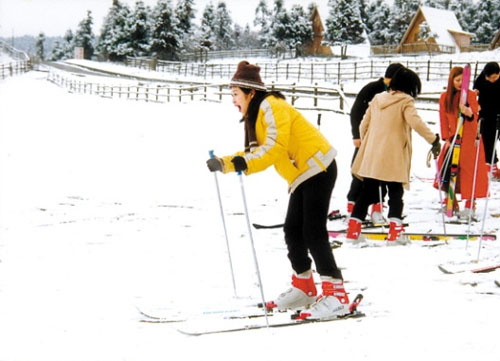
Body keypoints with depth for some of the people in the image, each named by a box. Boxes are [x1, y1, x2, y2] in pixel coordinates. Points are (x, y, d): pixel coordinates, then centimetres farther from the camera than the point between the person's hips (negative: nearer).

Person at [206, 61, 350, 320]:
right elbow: (256, 152, 13)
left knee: (313, 232, -13)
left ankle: (335, 293, -12)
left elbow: (275, 147, -26)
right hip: (302, 175, 10)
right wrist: (226, 163, 1)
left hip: (318, 167, -10)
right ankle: (303, 287, 21)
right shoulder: (257, 114, 16)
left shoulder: (271, 107, -15)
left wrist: (245, 163, -34)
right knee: (293, 230, 11)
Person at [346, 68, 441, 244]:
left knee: (366, 192, 11)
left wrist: (365, 144, 29)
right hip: (393, 158, -5)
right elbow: (415, 122, -21)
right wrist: (434, 139, -21)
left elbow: (363, 125, 15)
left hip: (371, 156, 5)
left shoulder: (377, 99, 12)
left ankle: (353, 229, 10)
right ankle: (395, 232, -4)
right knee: (395, 194, 4)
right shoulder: (405, 101, -5)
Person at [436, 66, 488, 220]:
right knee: (446, 167, 0)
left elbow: (474, 118, -12)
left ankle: (470, 205, 3)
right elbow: (443, 119, 7)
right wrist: (446, 138, 0)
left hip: (469, 138, -3)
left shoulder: (470, 95, -6)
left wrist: (469, 113, -35)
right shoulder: (445, 97, 3)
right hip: (453, 138, 3)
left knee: (469, 169, -5)